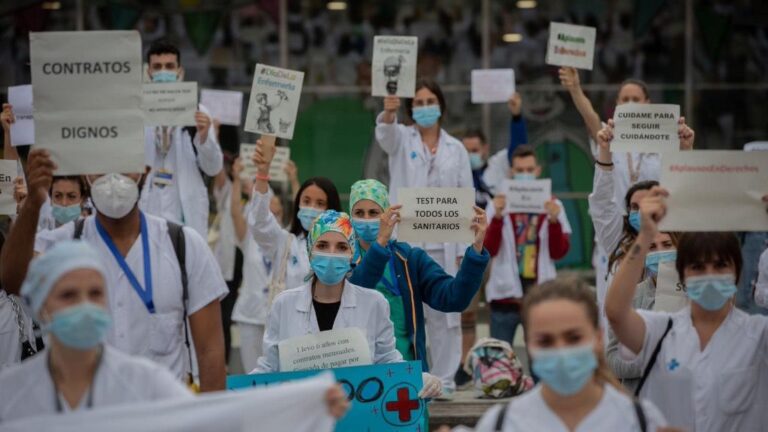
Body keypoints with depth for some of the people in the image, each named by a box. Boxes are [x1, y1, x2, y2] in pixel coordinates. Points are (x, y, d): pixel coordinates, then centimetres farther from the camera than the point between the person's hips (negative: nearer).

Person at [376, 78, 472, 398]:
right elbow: (385, 132, -18)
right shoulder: (401, 139, 8)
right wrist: (388, 112, -42)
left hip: (444, 244, 1)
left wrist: (464, 249, -1)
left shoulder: (456, 149, 10)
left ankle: (444, 380, 8)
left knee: (444, 314, 2)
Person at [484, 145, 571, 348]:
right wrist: (498, 216, -20)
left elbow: (559, 252, 2)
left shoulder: (552, 205, 6)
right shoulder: (500, 204, 3)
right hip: (506, 294, -1)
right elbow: (488, 250, -6)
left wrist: (554, 220, -14)